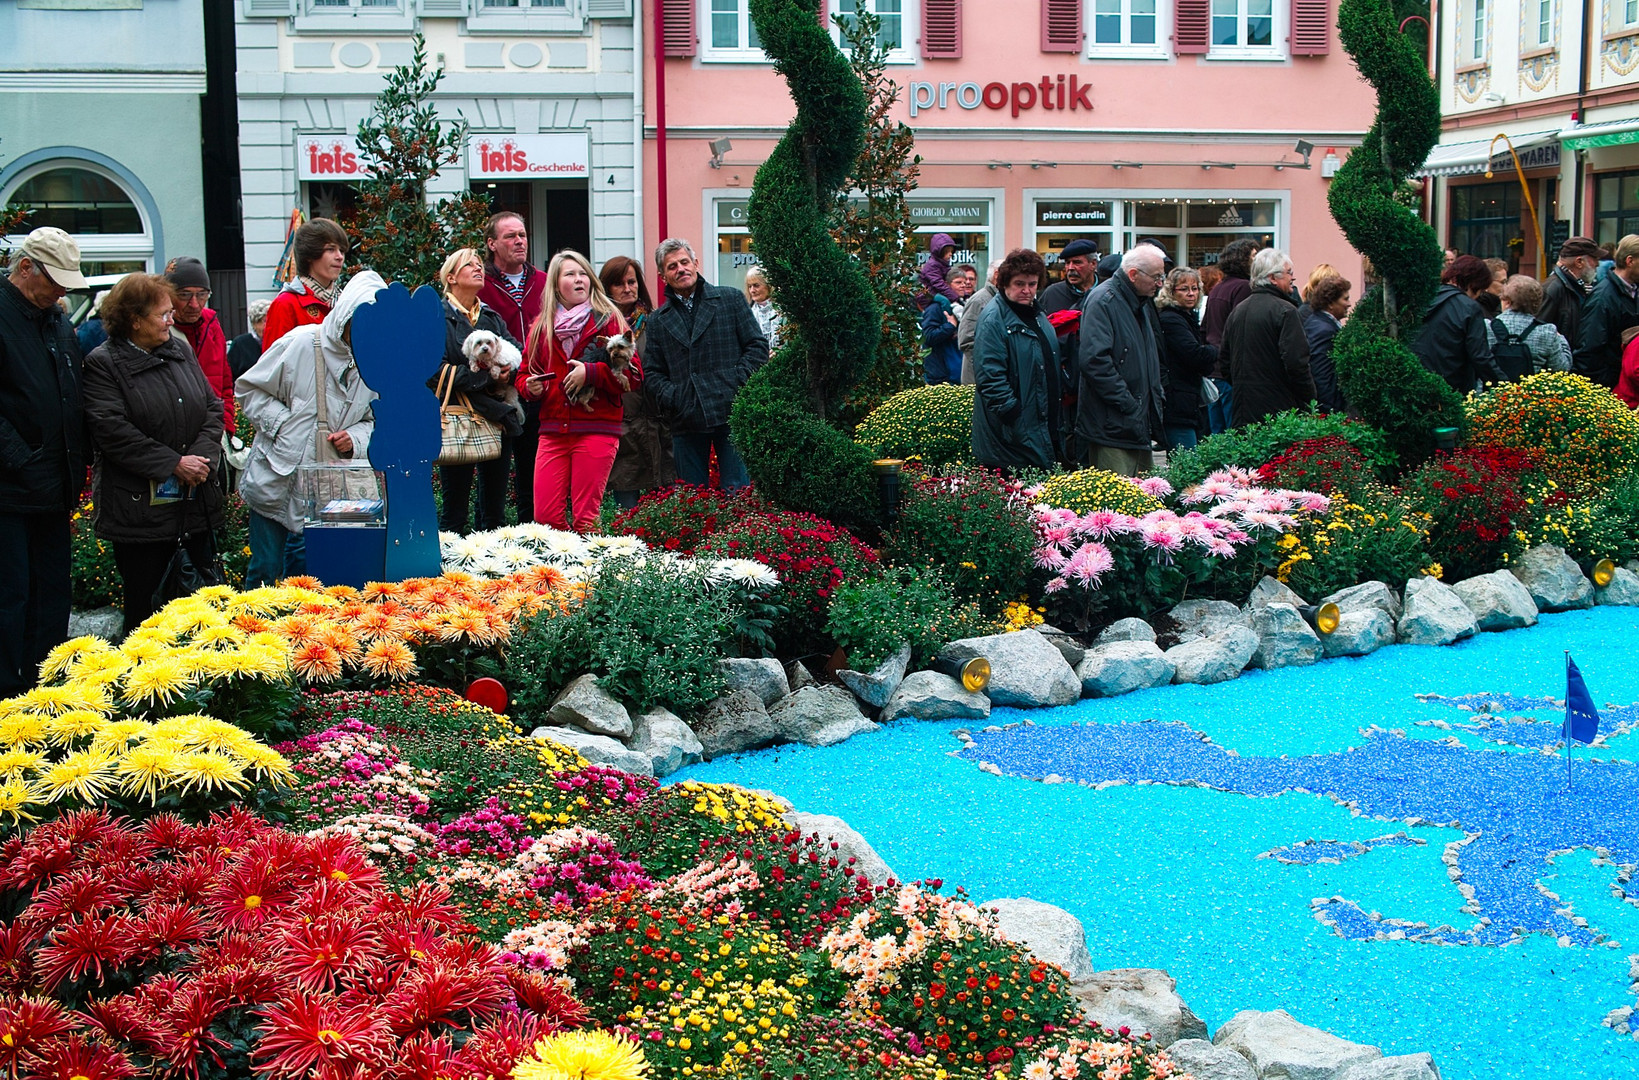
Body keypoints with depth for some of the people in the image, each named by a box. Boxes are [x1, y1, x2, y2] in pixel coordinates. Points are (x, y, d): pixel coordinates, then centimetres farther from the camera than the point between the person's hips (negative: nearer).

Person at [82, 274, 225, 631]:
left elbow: (213, 407, 11)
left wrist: (202, 457, -6)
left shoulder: (180, 349, 12)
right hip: (139, 506, -5)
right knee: (143, 603, 2)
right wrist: (173, 464, -15)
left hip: (195, 502, 5)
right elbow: (112, 431, -15)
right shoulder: (103, 364, -6)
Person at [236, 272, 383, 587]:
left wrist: (356, 439, -10)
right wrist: (282, 423, -15)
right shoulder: (300, 343, -10)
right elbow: (249, 389, -3)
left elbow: (375, 421, 11)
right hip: (277, 481, -3)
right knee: (265, 573, 4)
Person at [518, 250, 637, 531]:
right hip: (553, 431, 4)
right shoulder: (541, 327, 15)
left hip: (596, 430, -4)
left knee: (585, 518, -7)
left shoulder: (608, 322, 5)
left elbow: (633, 376, -3)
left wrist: (591, 373, -15)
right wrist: (530, 386, 0)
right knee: (545, 516, -4)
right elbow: (524, 374, 23)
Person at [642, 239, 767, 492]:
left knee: (738, 491, -5)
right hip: (686, 421, 3)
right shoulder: (658, 321, 16)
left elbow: (758, 346, 6)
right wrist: (670, 398, -4)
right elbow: (652, 371, 15)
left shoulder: (730, 299, 10)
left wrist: (736, 384, -7)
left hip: (731, 413, -3)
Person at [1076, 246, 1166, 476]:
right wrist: (1127, 404, -21)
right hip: (1113, 427, -10)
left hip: (1140, 425, 10)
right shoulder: (1102, 301, -13)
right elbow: (1094, 360, -22)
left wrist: (1157, 394, 18)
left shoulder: (1143, 304, 19)